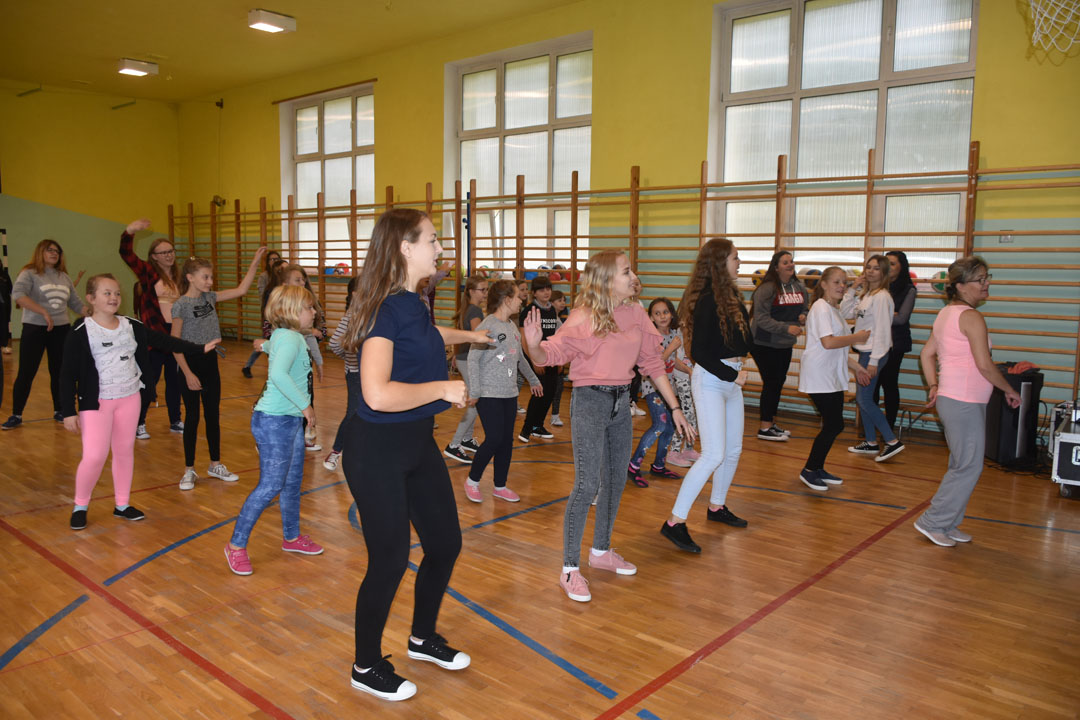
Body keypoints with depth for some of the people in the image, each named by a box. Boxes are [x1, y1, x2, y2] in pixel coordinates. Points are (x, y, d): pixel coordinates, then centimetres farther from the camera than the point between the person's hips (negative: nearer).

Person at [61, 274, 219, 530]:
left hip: (129, 398, 5)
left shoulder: (132, 326, 2)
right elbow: (68, 374, -9)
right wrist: (69, 411, -11)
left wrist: (200, 348, 8)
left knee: (125, 451, 12)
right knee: (94, 456, -9)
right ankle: (80, 506, 14)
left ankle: (122, 504, 26)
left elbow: (163, 340, 10)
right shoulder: (81, 332, -11)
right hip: (97, 401, -5)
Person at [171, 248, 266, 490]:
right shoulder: (181, 305, -14)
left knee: (213, 416, 12)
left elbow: (241, 289, 4)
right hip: (190, 363, -6)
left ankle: (215, 464, 23)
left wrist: (255, 262, -2)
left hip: (210, 362, 6)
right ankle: (189, 470, 14)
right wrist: (188, 374, -17)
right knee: (192, 417, 2)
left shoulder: (210, 297, 4)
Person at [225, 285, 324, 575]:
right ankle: (236, 545, 9)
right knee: (271, 486, -5)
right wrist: (305, 405, -31)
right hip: (274, 421, -10)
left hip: (291, 420, 10)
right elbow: (278, 374, -38)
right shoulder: (290, 339, -20)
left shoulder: (284, 335, 11)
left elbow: (269, 346, 36)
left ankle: (292, 537, 34)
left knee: (293, 482, 18)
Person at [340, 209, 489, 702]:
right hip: (377, 452, -9)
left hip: (417, 443, 9)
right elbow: (378, 394, -33)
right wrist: (444, 388, -22)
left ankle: (423, 638, 41)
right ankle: (367, 668, 26)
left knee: (445, 543, 17)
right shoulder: (385, 309, -22)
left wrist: (468, 336, 46)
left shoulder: (412, 303, 6)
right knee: (390, 560, 2)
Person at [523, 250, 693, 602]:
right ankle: (570, 568, 4)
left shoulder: (636, 313, 3)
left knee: (616, 481, 15)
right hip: (590, 401, -6)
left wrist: (675, 407, 10)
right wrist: (534, 344, -41)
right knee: (587, 485, -9)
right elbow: (550, 355, -17)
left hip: (621, 402, 7)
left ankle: (601, 551, 34)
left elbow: (652, 362, 9)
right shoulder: (584, 318, -13)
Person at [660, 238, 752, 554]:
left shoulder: (731, 296, 9)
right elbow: (699, 352, -19)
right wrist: (731, 375, -17)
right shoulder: (707, 300, -17)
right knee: (713, 454, -13)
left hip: (731, 379, 9)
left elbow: (746, 342, 11)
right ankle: (675, 522, -9)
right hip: (710, 378, -9)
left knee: (733, 450, 16)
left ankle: (717, 507, 35)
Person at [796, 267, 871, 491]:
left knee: (833, 426, 10)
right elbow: (828, 342, -24)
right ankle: (809, 471, 3)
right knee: (834, 426, -9)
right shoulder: (821, 308, -12)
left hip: (833, 377, 10)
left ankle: (818, 469, 21)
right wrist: (856, 337, -11)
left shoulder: (834, 309, 18)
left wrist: (856, 367, 20)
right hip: (819, 377, -10)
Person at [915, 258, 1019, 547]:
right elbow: (984, 364, -18)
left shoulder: (946, 313, 13)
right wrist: (1010, 390, -6)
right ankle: (932, 522, 6)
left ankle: (947, 524, 24)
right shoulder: (970, 316, -15)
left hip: (950, 400, 10)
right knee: (969, 467, -1)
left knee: (961, 466, 17)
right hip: (964, 403, -10)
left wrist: (933, 387, 15)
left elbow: (926, 354, 17)